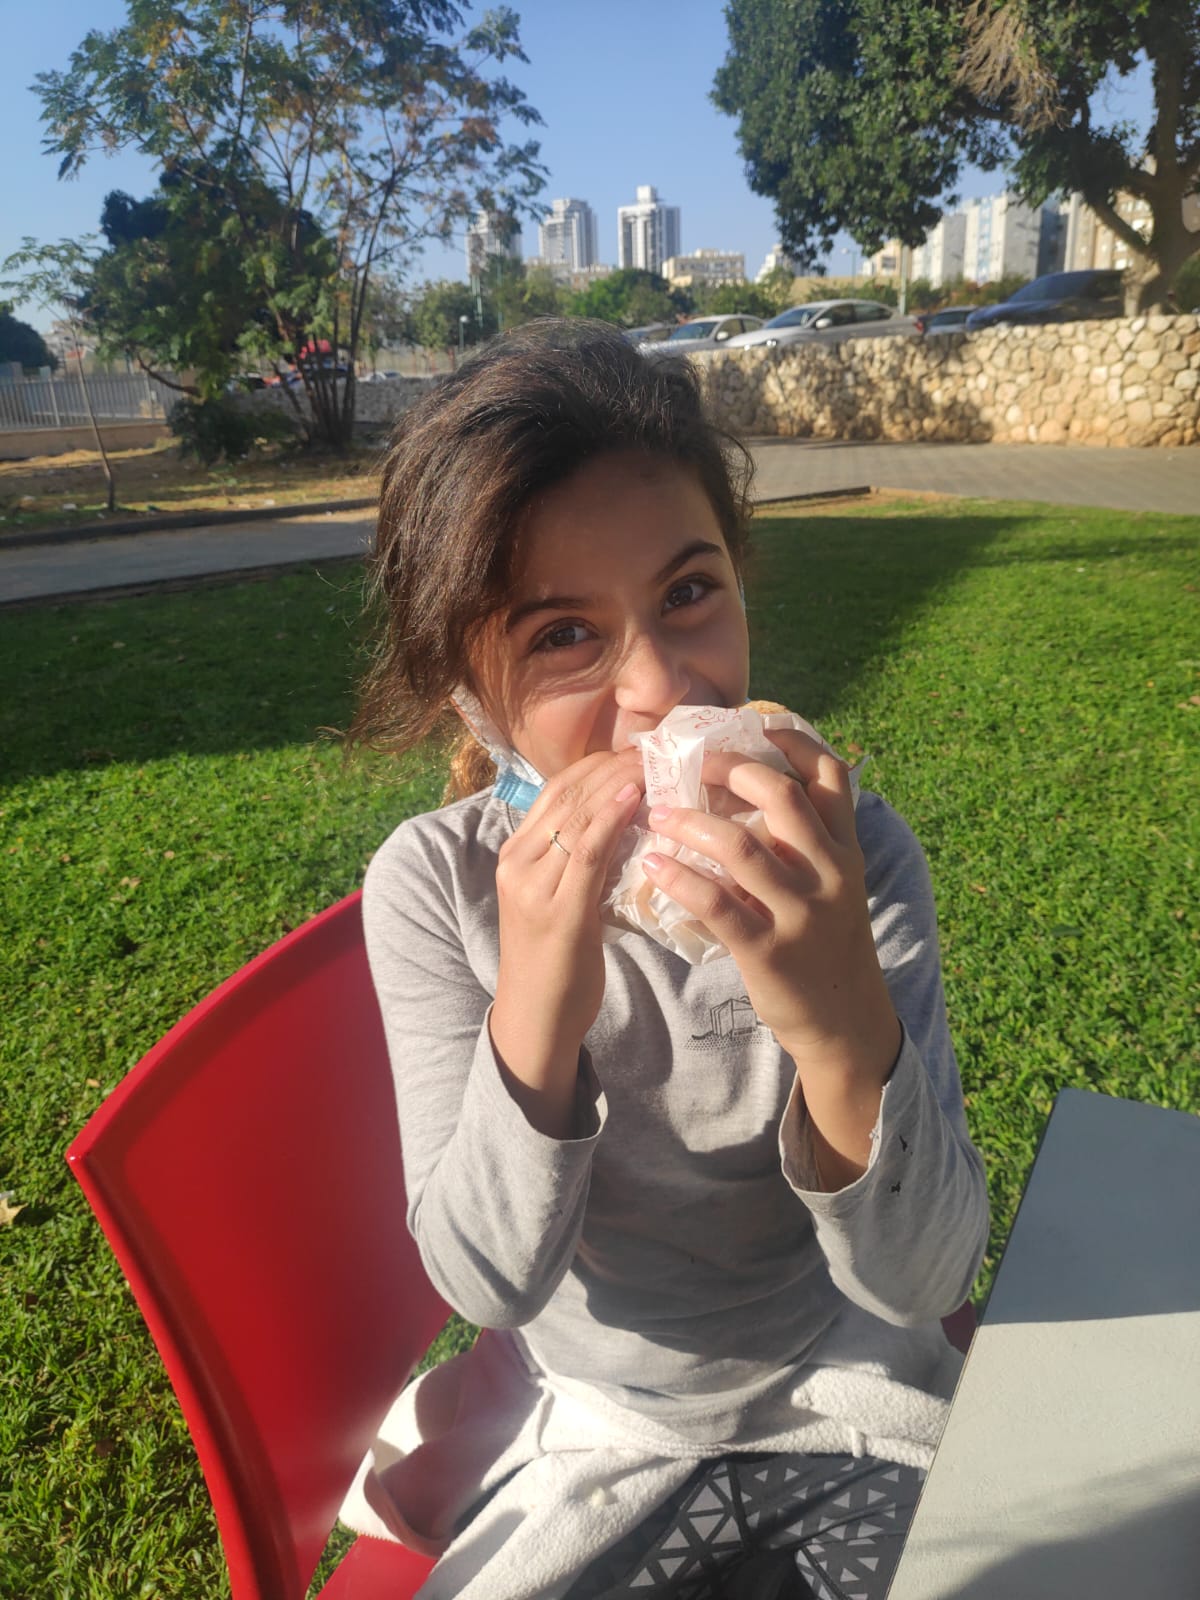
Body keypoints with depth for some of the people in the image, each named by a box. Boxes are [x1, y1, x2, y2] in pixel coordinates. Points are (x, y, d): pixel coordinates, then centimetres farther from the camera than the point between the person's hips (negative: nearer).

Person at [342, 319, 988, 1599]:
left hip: (847, 1398, 1)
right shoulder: (437, 884, -18)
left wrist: (848, 1036, -41)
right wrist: (533, 1024, -36)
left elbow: (927, 1283, -21)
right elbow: (486, 1281, -17)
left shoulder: (851, 856, -19)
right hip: (597, 1427, 0)